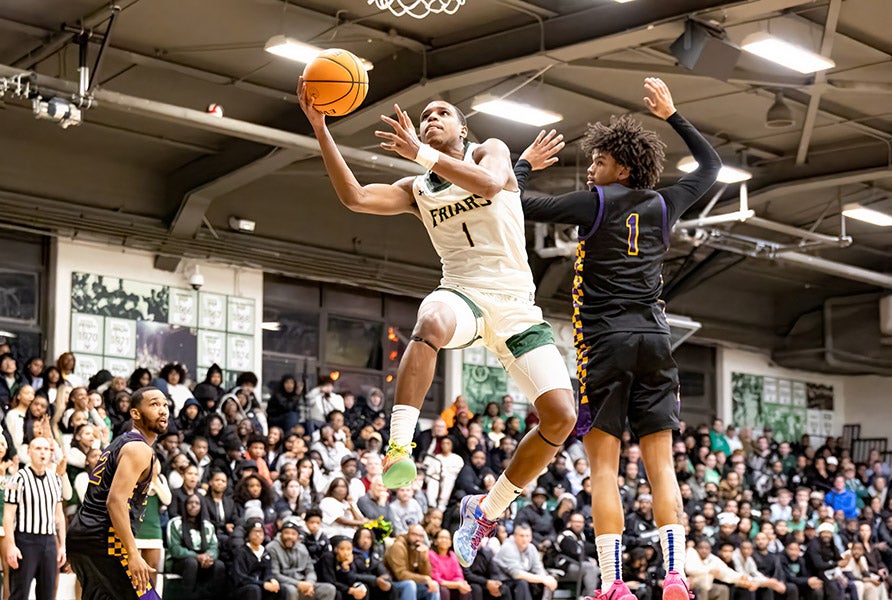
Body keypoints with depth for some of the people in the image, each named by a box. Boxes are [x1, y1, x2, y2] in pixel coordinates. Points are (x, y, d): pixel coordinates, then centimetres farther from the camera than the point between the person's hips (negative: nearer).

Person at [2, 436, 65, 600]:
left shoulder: (55, 478, 11)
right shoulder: (19, 479, -6)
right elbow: (8, 515, -8)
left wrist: (62, 545, 13)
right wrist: (11, 546, -15)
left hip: (49, 541, 6)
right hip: (25, 541, -5)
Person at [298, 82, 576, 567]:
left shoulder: (489, 150, 9)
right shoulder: (417, 191, 15)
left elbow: (490, 184, -16)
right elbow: (354, 197, -2)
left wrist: (420, 152, -22)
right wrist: (320, 128, -7)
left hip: (516, 305, 0)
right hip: (463, 294, 0)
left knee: (561, 417, -13)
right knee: (432, 321, -41)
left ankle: (486, 509, 6)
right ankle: (398, 447, -45)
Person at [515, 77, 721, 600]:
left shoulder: (597, 202, -2)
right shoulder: (663, 205, 11)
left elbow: (516, 207, -5)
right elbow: (711, 166, 30)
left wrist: (526, 163, 13)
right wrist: (672, 115, 34)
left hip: (606, 339, -4)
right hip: (654, 339, 4)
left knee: (604, 464, -4)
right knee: (661, 463, 3)